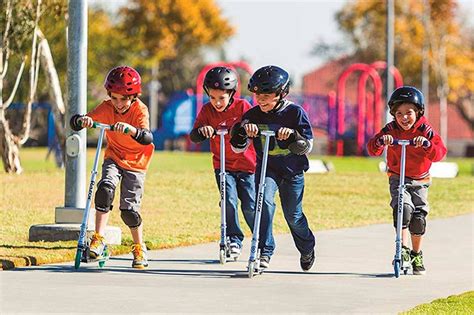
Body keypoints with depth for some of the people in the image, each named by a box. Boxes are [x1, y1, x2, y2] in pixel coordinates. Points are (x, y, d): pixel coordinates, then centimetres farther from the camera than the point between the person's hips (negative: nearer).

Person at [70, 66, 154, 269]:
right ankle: (98, 239, -21)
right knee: (105, 188, -26)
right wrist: (82, 121, -41)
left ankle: (139, 249, 15)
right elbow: (75, 122, -18)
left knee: (129, 208, -7)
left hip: (135, 162, -2)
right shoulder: (107, 108, -12)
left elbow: (147, 138, -39)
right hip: (114, 158, 2)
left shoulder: (140, 110, -21)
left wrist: (130, 129, -58)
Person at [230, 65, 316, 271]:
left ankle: (307, 249, 36)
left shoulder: (295, 113, -11)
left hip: (293, 169, -1)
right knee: (264, 201, -24)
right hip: (266, 167, 1)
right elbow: (238, 147, -5)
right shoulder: (253, 115, -5)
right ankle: (264, 252, -22)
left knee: (293, 215, 8)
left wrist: (293, 135, -33)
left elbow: (306, 146, -13)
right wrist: (243, 129, -25)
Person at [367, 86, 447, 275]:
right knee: (403, 207, -25)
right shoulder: (391, 130, -10)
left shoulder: (425, 130, -11)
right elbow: (372, 149, -18)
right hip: (397, 178, -1)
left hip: (420, 180, 1)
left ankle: (416, 255, 21)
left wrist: (426, 144, -42)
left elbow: (440, 153, -23)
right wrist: (381, 141, -40)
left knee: (418, 217, -1)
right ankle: (403, 248, -13)